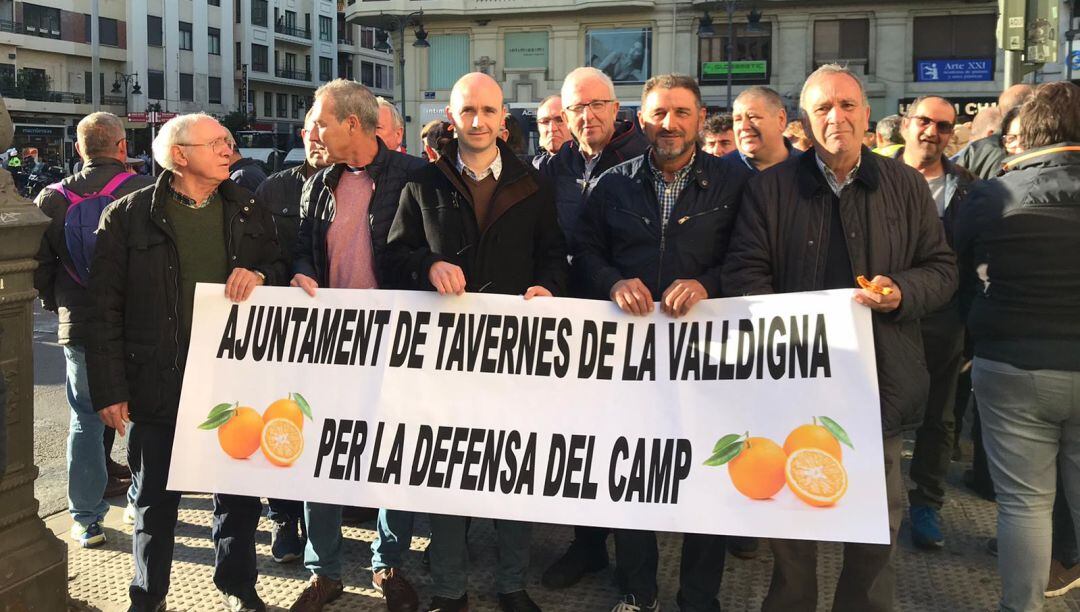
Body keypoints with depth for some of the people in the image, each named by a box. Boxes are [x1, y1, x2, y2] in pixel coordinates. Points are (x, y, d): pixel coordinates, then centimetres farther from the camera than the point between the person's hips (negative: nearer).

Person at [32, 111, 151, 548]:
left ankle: (86, 520, 17)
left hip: (78, 327, 2)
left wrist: (57, 304, 18)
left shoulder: (52, 200, -1)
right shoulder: (146, 192, -11)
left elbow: (38, 265, 3)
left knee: (86, 420, 13)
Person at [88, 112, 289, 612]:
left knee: (239, 494, 12)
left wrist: (260, 275, -9)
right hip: (158, 382, -2)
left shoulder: (247, 212, 8)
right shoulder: (129, 216, -3)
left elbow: (282, 268, 15)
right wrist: (110, 388, -8)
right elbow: (105, 308, -4)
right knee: (156, 498, 12)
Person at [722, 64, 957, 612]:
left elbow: (942, 269, 9)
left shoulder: (906, 186, 6)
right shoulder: (770, 188, 1)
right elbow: (745, 274, -3)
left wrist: (903, 293, -13)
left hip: (881, 377, 2)